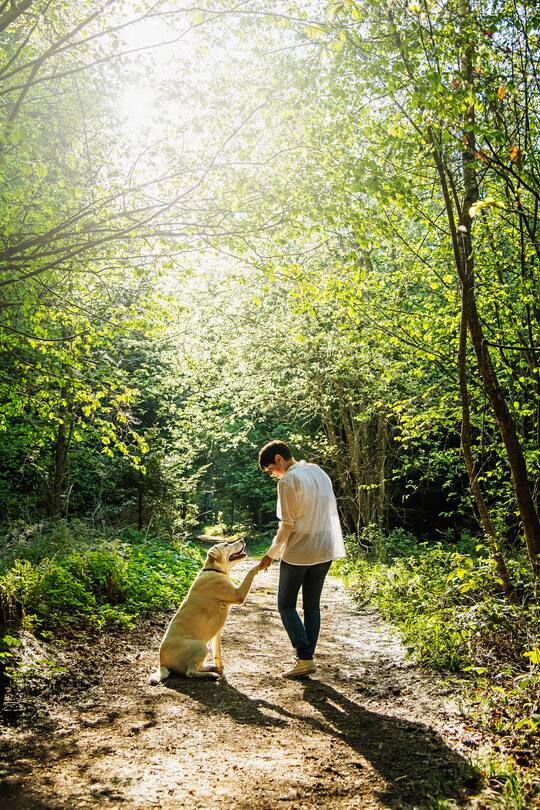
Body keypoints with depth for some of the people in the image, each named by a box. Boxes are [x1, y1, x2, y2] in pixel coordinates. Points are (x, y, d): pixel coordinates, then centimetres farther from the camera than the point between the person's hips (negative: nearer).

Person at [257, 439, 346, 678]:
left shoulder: (288, 481, -15)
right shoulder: (319, 472, 8)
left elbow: (287, 525, -15)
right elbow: (331, 512, 12)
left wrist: (270, 555, -5)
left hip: (298, 552, -7)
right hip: (324, 551, 7)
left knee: (286, 605, 7)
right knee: (312, 606, 14)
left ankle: (305, 658, -1)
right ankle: (307, 657, 17)